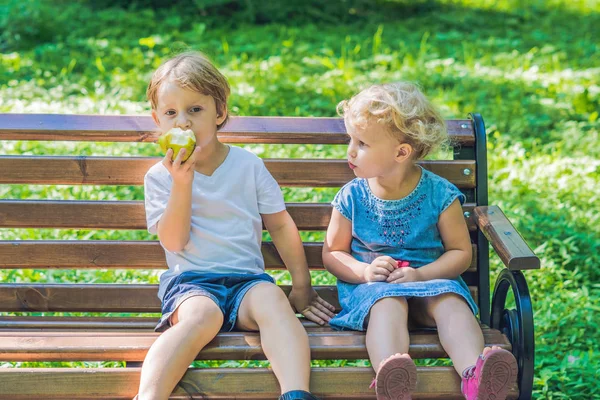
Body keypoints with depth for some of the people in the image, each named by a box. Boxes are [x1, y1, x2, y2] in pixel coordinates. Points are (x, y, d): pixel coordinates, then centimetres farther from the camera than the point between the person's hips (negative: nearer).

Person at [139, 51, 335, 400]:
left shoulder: (249, 165, 9)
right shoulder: (160, 177, 6)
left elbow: (281, 226, 15)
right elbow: (174, 242, -5)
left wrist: (302, 286, 11)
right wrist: (182, 184, -15)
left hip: (247, 279, 2)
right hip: (192, 281, -1)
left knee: (271, 299, -33)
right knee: (202, 315, -36)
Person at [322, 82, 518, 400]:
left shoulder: (439, 194, -2)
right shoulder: (351, 197, 2)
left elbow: (461, 251, 2)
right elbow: (332, 253, 8)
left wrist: (421, 274, -16)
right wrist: (364, 271, -14)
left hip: (429, 278, 1)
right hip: (371, 284, -1)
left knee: (451, 301, -32)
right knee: (388, 304, -35)